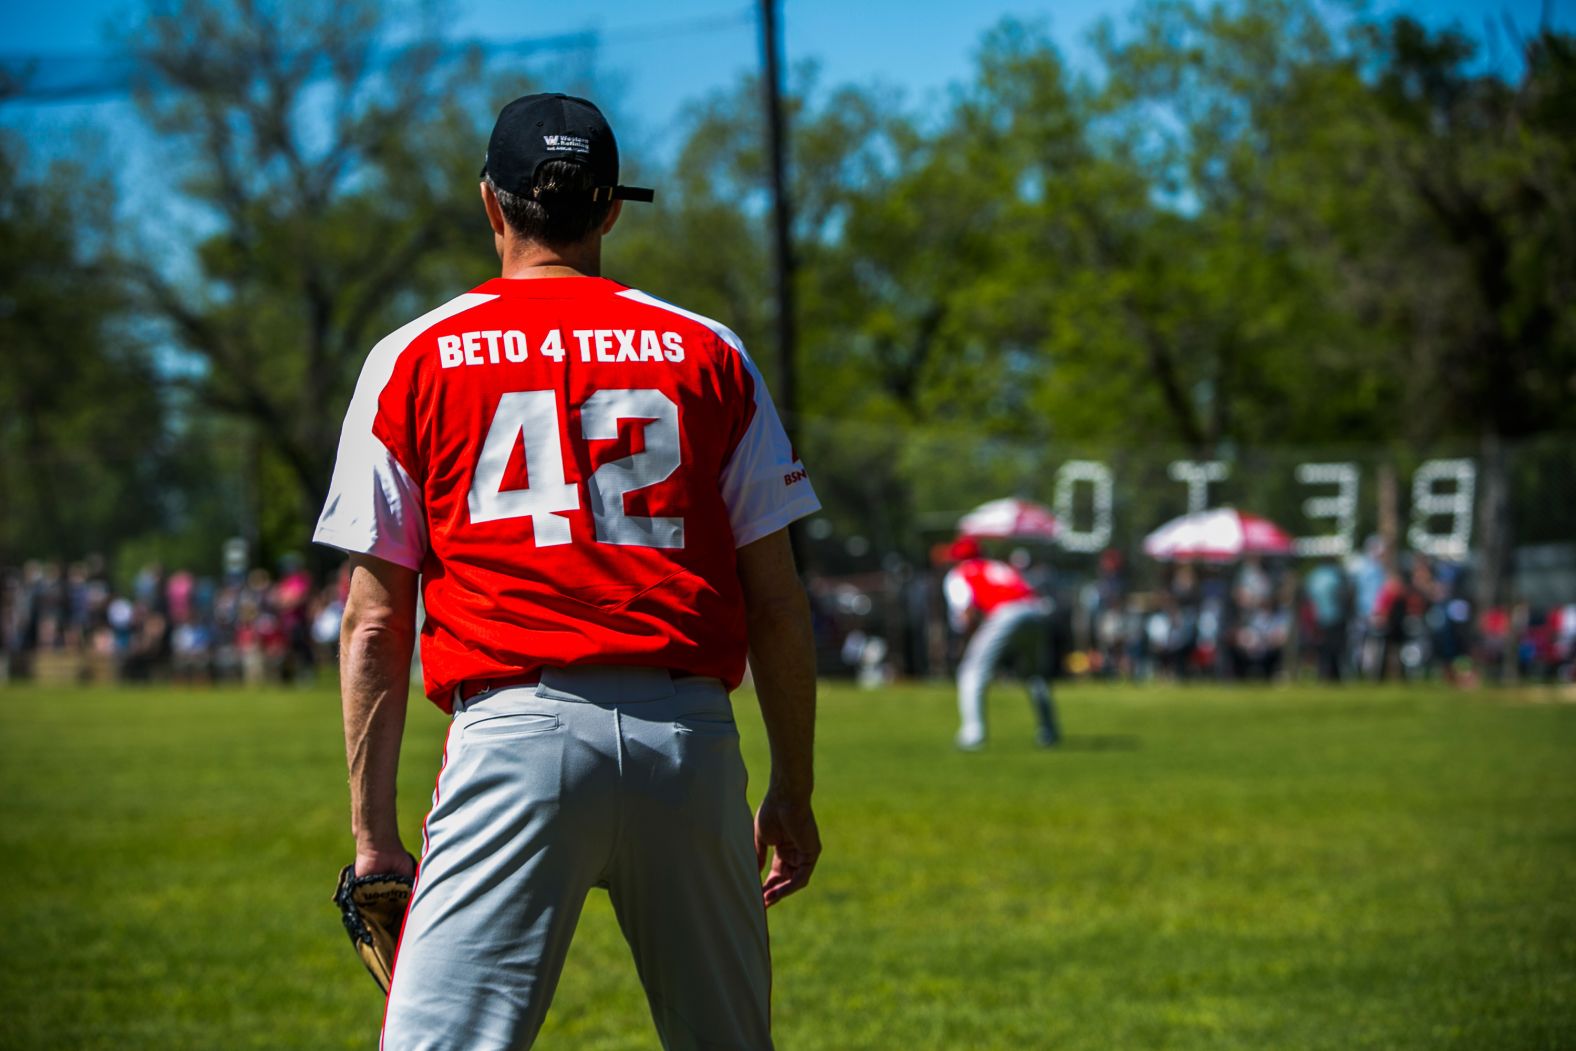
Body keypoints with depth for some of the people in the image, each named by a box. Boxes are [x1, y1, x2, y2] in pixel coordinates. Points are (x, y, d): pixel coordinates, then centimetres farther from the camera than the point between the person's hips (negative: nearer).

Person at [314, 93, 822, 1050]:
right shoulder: (708, 353, 13)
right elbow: (777, 605, 10)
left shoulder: (413, 360, 9)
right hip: (691, 737, 2)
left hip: (516, 729, -2)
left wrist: (374, 832, 8)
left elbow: (375, 625, 5)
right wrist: (793, 793, 19)